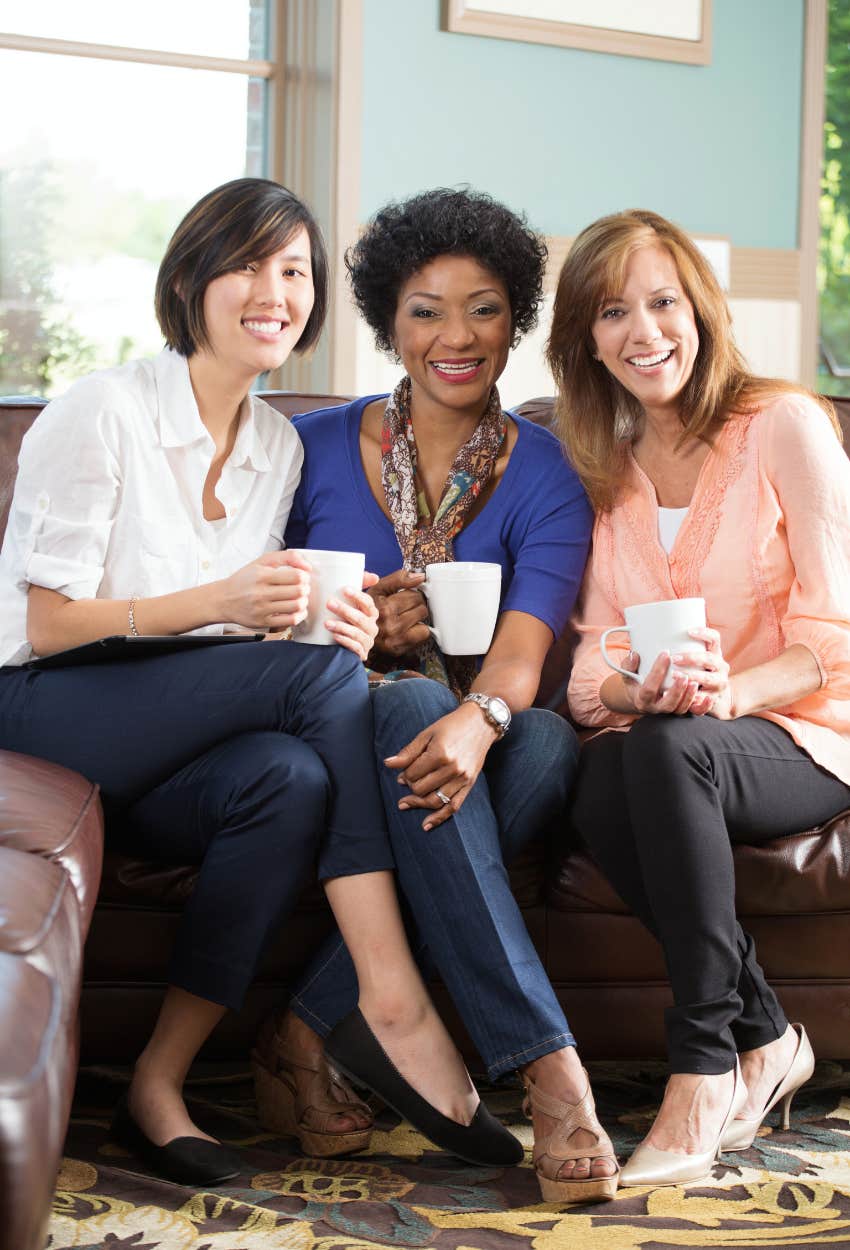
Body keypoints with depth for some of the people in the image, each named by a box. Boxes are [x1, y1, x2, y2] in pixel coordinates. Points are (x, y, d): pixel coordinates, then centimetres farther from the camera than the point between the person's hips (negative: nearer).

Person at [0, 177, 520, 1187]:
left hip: (157, 758, 6)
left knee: (291, 781, -30)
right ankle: (396, 1006, -28)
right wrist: (219, 601, -23)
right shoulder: (105, 410, -9)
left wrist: (320, 628, -8)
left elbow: (256, 640, 16)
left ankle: (159, 1084, -22)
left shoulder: (279, 447, 12)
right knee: (324, 675, -26)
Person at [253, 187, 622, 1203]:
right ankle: (547, 1065, -40)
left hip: (462, 734, 1)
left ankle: (310, 1031, -30)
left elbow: (522, 646, -15)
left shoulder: (545, 478, 2)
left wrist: (479, 719, -38)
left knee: (547, 739, -33)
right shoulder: (317, 450, 3)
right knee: (412, 705, -35)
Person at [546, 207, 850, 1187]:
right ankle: (765, 1039, -14)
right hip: (653, 735, 4)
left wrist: (729, 690, -28)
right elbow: (594, 662, 6)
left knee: (666, 751, -36)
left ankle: (702, 1073, -28)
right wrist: (634, 689, -19)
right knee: (599, 790, -32)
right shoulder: (600, 463, 11)